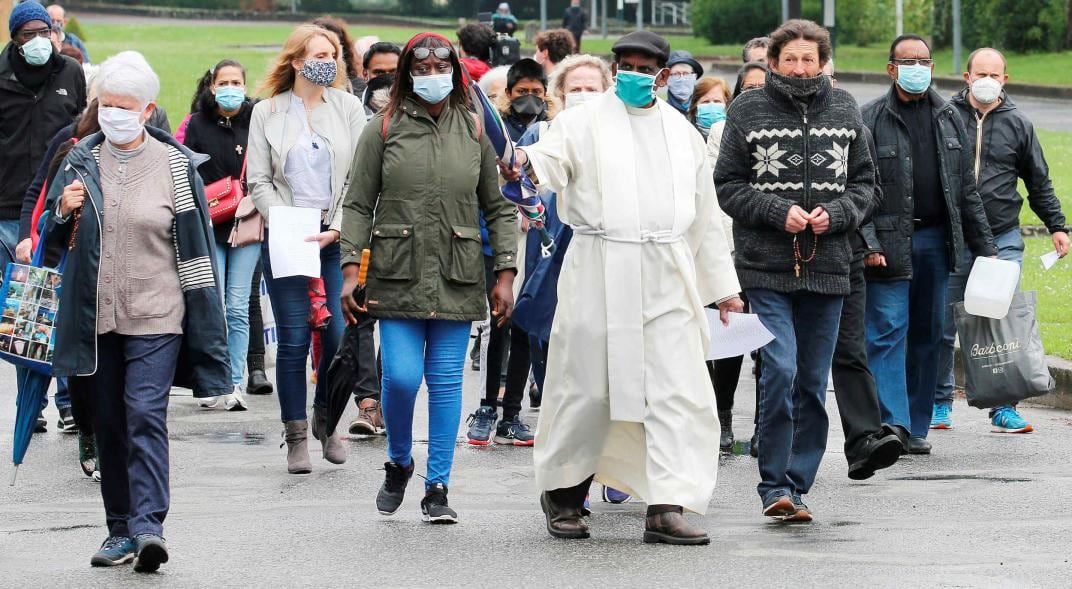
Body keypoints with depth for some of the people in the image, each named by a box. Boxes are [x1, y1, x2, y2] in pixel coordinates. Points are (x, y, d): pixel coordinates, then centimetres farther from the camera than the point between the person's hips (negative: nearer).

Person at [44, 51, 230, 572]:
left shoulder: (174, 165, -2)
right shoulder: (81, 162, 7)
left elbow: (196, 248, 1)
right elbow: (53, 238, 15)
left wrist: (204, 323, -1)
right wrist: (65, 213, -7)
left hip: (155, 314, -4)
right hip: (95, 315, 4)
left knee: (145, 416, -15)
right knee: (109, 424, 9)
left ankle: (147, 524, -20)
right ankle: (121, 529, 17)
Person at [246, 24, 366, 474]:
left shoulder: (348, 108, 7)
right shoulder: (267, 113, 6)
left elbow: (359, 178, 4)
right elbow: (259, 181, 3)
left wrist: (337, 227, -9)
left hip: (338, 238, 1)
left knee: (339, 335, -4)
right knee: (293, 341, -3)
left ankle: (326, 420, 18)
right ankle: (296, 438, 5)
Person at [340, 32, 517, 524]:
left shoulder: (473, 132, 8)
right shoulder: (384, 129, 2)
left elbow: (497, 209, 12)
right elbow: (358, 205, 3)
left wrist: (505, 274, 4)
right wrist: (351, 270, -6)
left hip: (456, 278, 2)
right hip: (398, 276, -2)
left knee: (446, 382, 1)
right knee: (401, 376, -9)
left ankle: (437, 488, 9)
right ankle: (398, 463, 17)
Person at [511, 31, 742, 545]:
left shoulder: (682, 133, 17)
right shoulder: (584, 121, 6)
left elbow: (704, 215, 22)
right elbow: (552, 161, -12)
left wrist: (722, 285, 23)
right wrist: (528, 163, -36)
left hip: (668, 280, 3)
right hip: (600, 275, -3)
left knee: (677, 391, -7)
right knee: (587, 386, 3)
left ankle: (667, 507, -9)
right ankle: (563, 494, 21)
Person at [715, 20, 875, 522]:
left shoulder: (844, 111, 8)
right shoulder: (747, 111, 0)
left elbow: (864, 180, 12)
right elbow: (727, 186, 1)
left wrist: (836, 213, -7)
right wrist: (779, 212, -12)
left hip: (826, 269, 3)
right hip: (767, 266, -3)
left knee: (813, 384, 7)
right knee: (780, 371, -15)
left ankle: (797, 485, 16)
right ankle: (774, 485, -8)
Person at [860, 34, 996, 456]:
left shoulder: (949, 120, 12)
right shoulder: (871, 120, -4)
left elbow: (966, 190, 16)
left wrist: (984, 246, 13)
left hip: (936, 239, 5)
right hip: (889, 243, -5)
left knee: (927, 336, 8)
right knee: (888, 332, -10)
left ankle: (916, 426, 13)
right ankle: (892, 422, -14)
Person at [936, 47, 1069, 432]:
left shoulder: (1018, 124, 8)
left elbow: (1039, 182, 16)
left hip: (1003, 239, 1)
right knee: (943, 326, 2)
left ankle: (1003, 407, 4)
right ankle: (939, 403, 14)